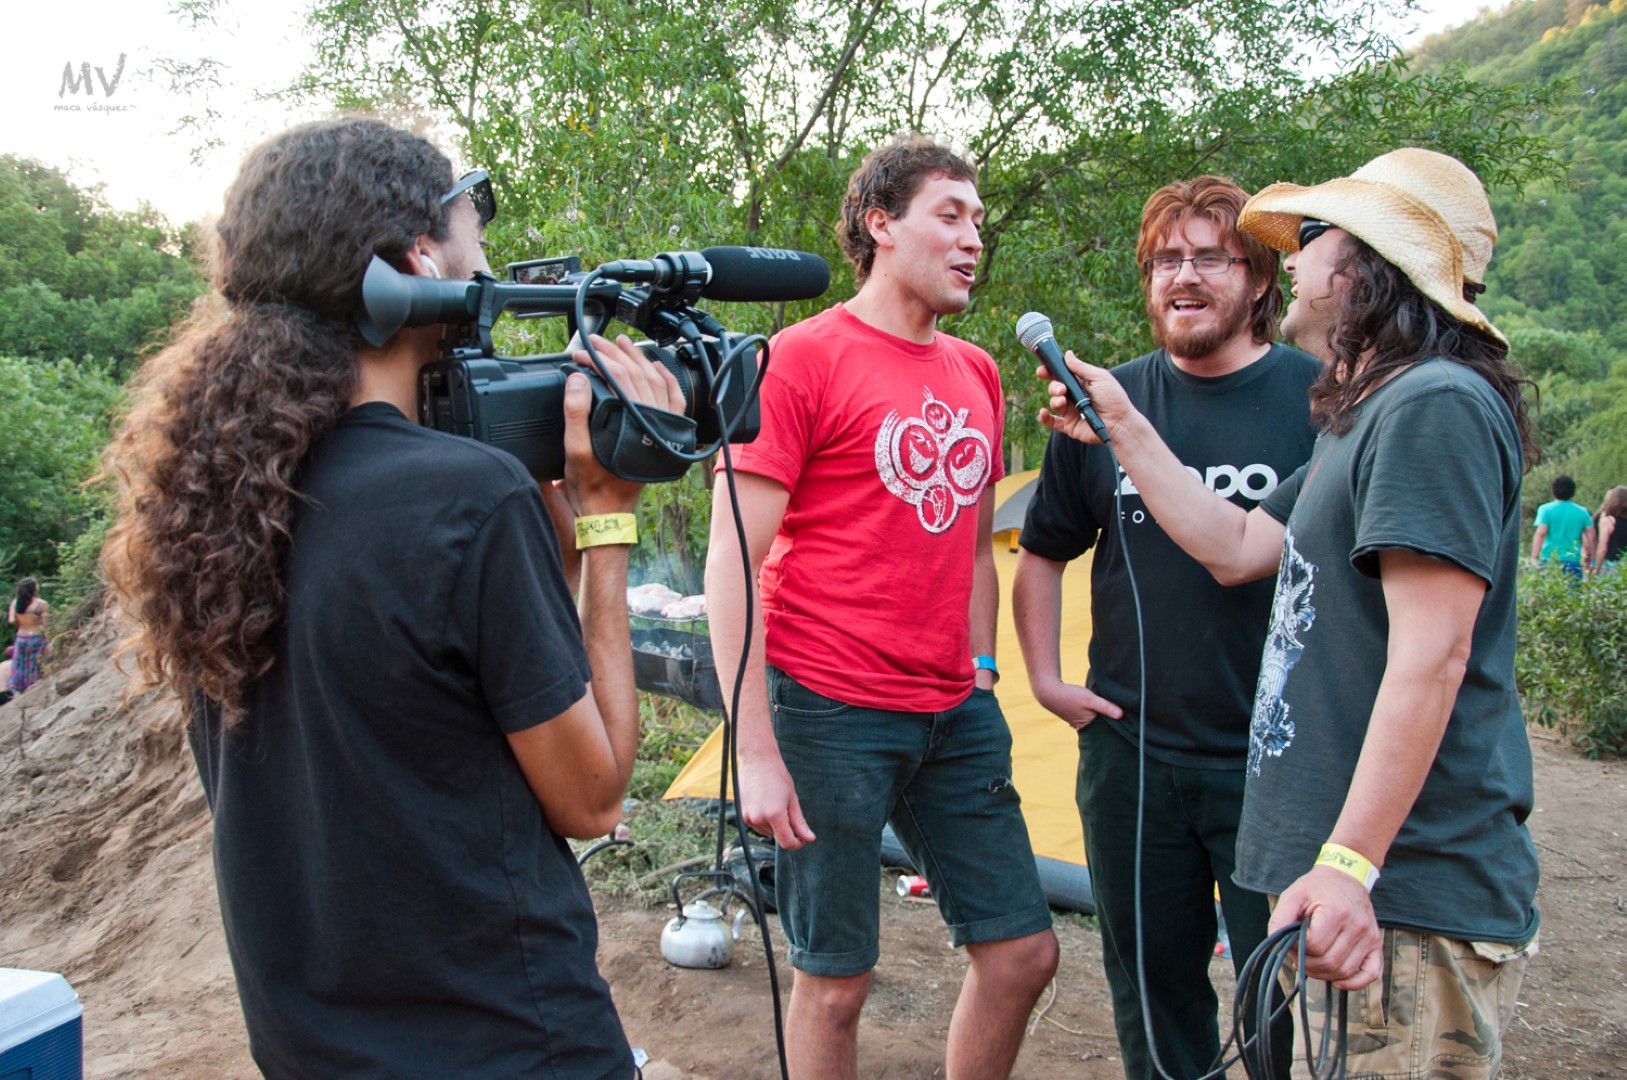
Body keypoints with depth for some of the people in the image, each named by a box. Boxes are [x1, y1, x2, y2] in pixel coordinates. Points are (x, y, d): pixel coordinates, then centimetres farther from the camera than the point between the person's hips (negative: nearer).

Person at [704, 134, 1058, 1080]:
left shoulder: (977, 373, 13)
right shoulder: (805, 357, -9)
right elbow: (733, 563, -13)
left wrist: (983, 674, 14)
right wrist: (757, 752, -17)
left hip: (956, 717, 7)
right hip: (831, 714, -7)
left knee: (1023, 951, 11)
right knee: (836, 982, 4)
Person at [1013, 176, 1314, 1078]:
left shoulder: (1318, 396, -5)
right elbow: (1043, 551, 16)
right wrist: (1044, 676, 7)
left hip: (1279, 764, -3)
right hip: (1131, 756, 3)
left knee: (1285, 1001, 5)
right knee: (1152, 986, 15)